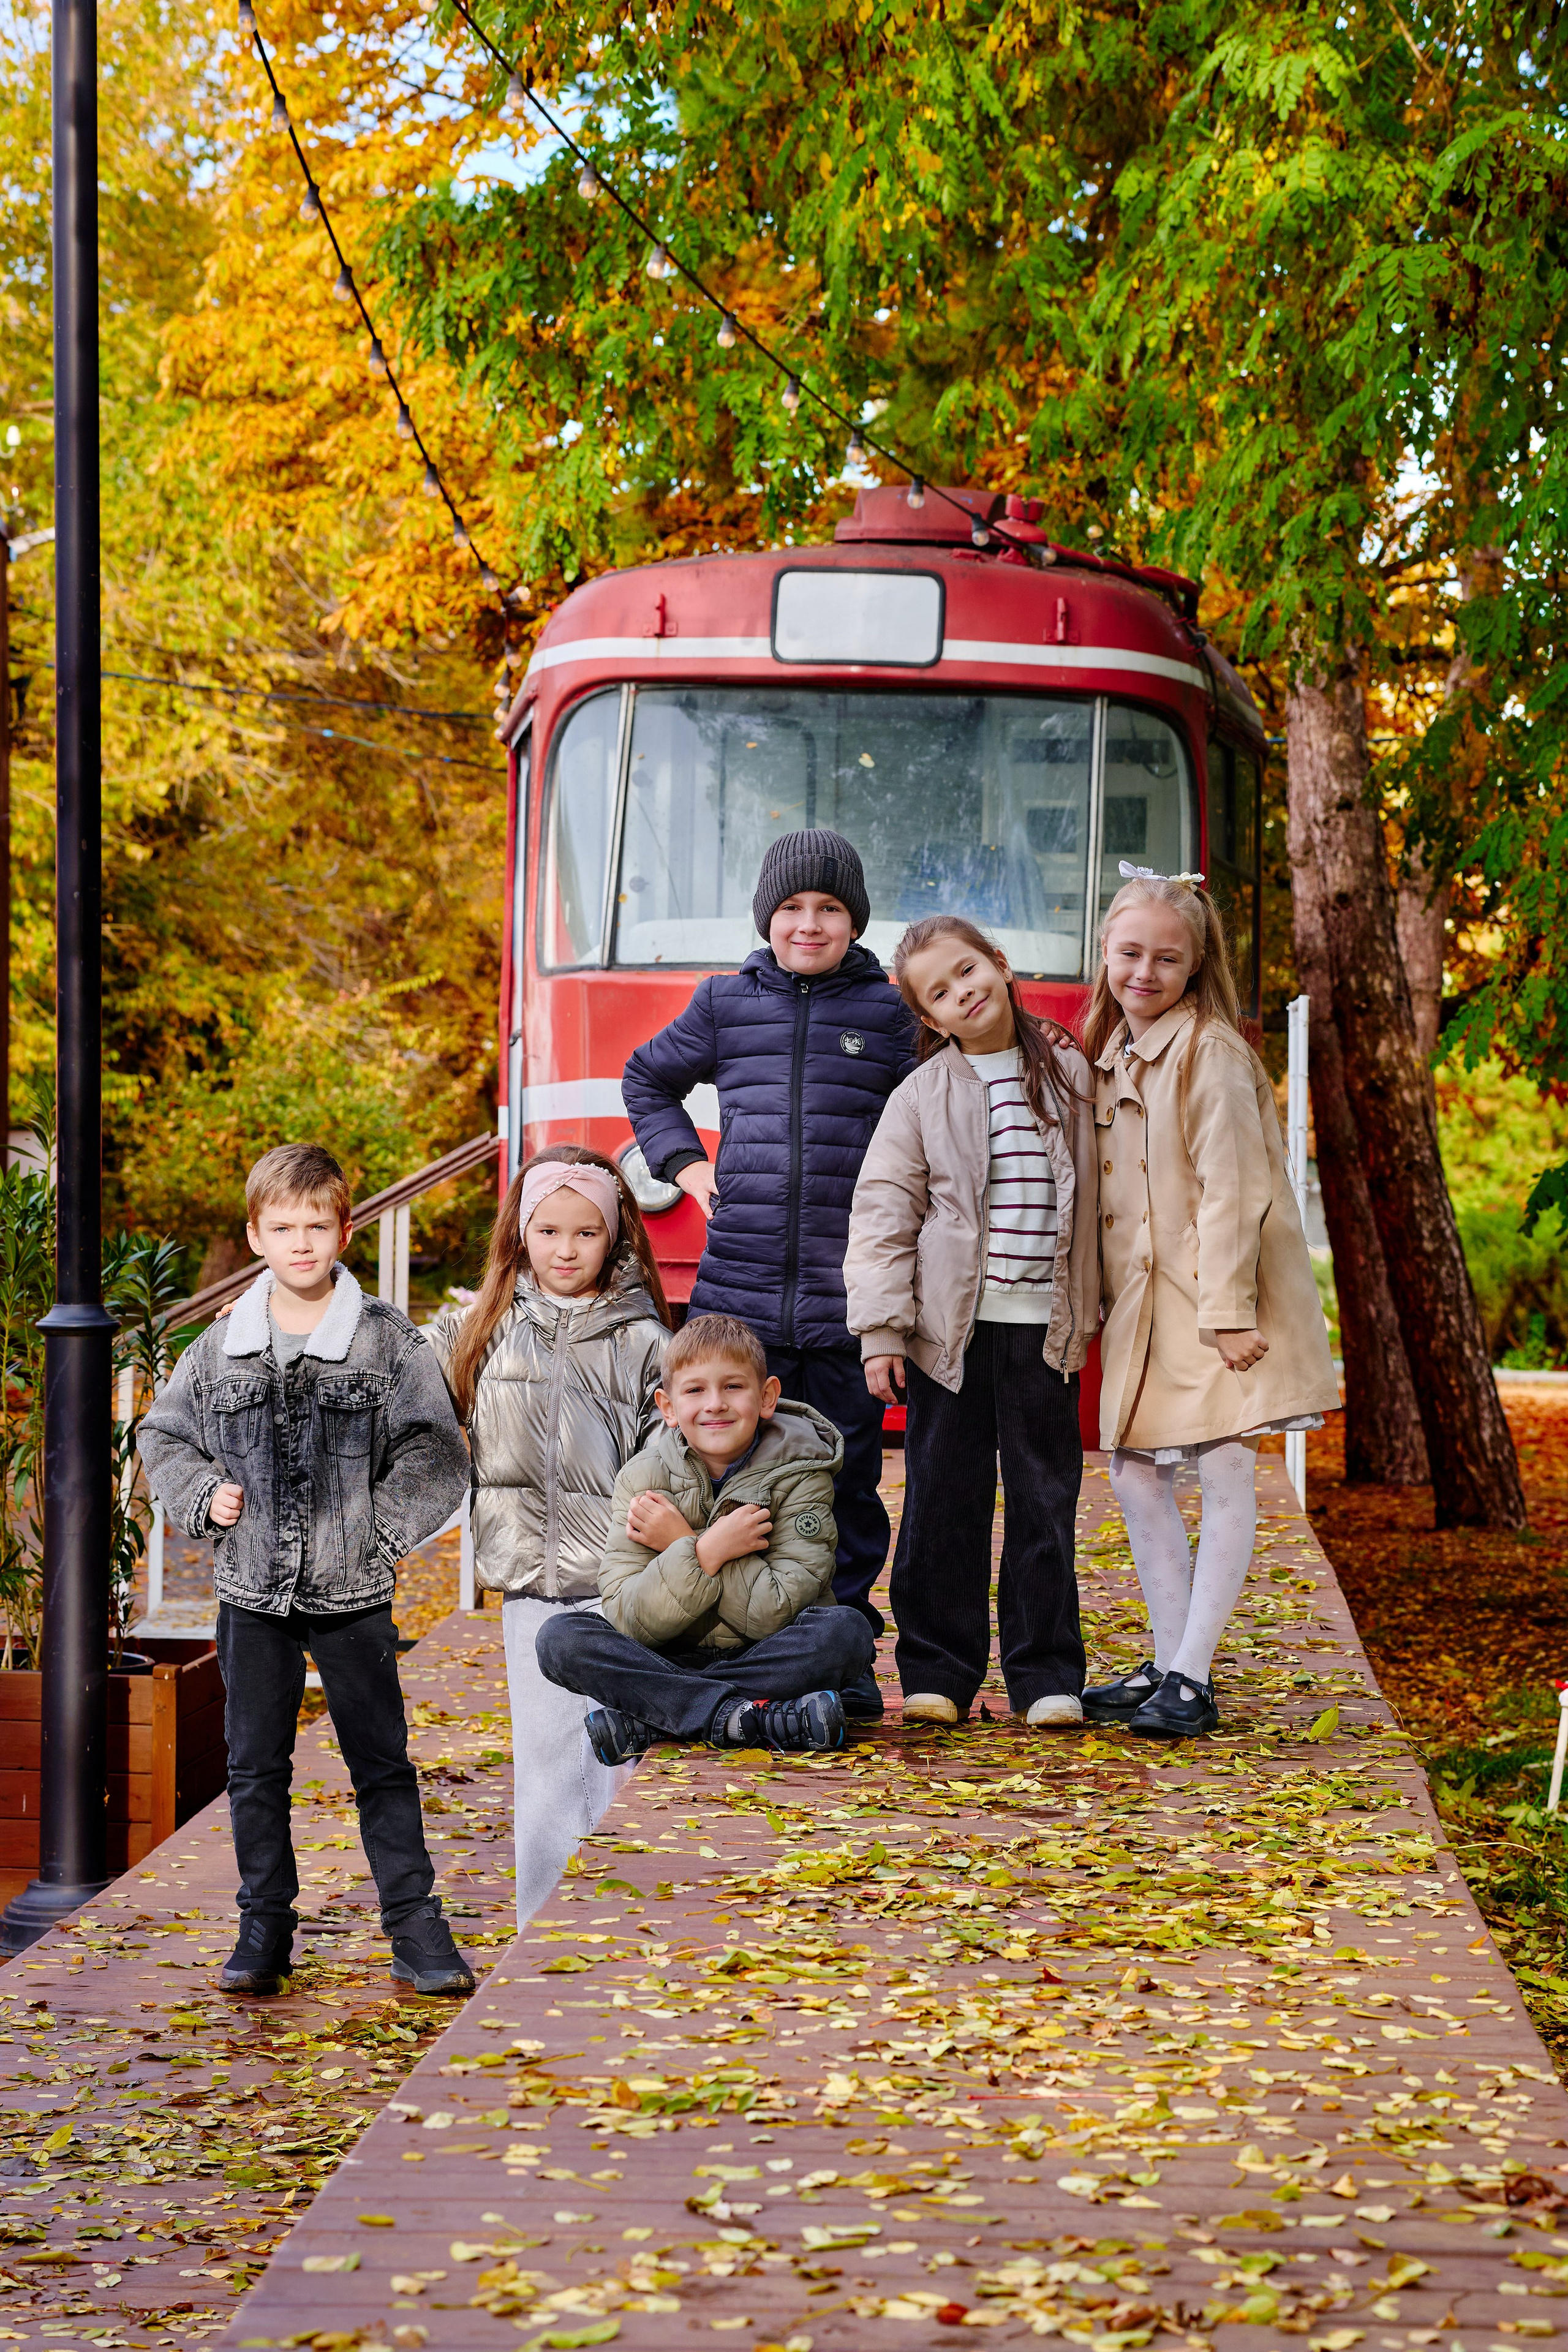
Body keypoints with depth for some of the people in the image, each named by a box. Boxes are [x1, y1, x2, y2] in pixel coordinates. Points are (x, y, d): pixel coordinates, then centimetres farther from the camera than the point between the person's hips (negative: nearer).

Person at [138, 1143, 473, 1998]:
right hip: (252, 1592, 2)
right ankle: (264, 1928, 18)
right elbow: (164, 1437, 14)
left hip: (354, 1592, -2)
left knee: (381, 1763, 4)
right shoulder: (220, 1348, 3)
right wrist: (205, 1497, -1)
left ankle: (414, 1923, 12)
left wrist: (379, 1524, -12)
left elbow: (436, 1454, -4)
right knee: (255, 1767, 8)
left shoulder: (391, 1343, -4)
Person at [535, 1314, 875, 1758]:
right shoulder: (644, 1477, -4)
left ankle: (644, 1721, -30)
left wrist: (683, 1543, -18)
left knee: (846, 1631, -31)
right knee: (559, 1639, -23)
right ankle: (745, 1719, -35)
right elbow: (628, 1621, -13)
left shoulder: (799, 1473, -8)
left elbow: (775, 1615, -18)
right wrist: (705, 1553, -26)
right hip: (669, 1661, 1)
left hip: (769, 1662, -1)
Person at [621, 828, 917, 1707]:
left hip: (844, 1300, -1)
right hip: (739, 1296, 1)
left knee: (847, 1483, 3)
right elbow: (648, 1081, 27)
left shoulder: (891, 1013, 6)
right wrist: (684, 1165, 15)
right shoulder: (726, 1005, 11)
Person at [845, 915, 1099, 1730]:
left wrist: (1088, 1310, 10)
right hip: (950, 1325, -1)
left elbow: (1093, 1190, 13)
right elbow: (883, 1213, -1)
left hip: (1044, 1326, 1)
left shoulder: (1069, 1073, 7)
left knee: (1044, 1496, 3)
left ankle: (1045, 1674, 10)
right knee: (944, 1496, 3)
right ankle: (937, 1669, 12)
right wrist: (881, 1329, -8)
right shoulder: (923, 1096, 1)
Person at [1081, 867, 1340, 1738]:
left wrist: (1228, 1315, -20)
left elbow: (1231, 1192, -16)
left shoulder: (1211, 1053, -12)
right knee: (1138, 1473, 9)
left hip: (1218, 1301, -8)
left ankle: (1191, 1683, -5)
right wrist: (1100, 1308, 12)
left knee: (1226, 1473, -7)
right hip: (1143, 1304, 8)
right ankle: (1167, 1665, 18)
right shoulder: (1111, 1057, 13)